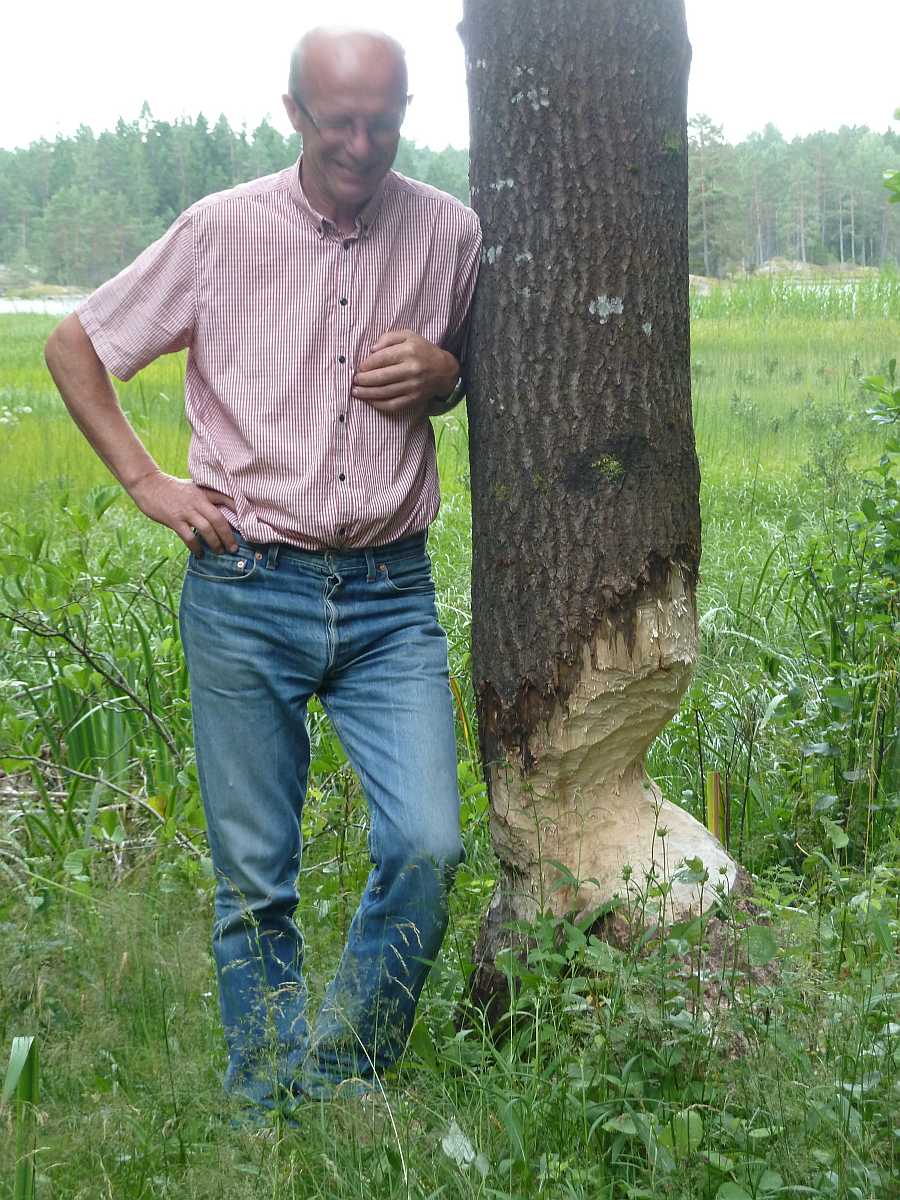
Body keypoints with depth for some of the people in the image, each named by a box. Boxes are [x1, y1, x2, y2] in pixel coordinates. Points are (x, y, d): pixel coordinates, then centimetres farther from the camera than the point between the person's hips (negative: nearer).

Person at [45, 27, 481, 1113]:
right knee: (253, 877, 5)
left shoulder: (448, 231, 3)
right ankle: (267, 1115, 22)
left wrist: (442, 372, -2)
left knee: (428, 844, -12)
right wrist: (145, 480, 1)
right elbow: (72, 346, 10)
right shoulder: (222, 230, -2)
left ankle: (341, 1084, 10)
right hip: (245, 590, -1)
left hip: (390, 595, 1)